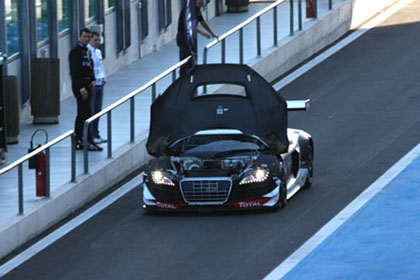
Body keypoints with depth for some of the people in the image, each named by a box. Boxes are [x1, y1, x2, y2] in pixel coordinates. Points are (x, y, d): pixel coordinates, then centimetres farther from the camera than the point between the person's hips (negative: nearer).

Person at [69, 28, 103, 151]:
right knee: (86, 114, -11)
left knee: (81, 115, 12)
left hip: (86, 85, 10)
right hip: (79, 86, -10)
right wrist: (82, 88, -21)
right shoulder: (75, 52, -13)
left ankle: (78, 142, 16)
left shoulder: (86, 51, 15)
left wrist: (92, 80, 9)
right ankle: (89, 142, -11)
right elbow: (75, 72, -18)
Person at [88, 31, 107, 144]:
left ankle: (96, 135, 19)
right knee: (90, 111, -5)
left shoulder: (98, 52, 15)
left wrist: (103, 78, 11)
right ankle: (90, 136, -2)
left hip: (99, 84, 9)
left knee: (97, 110, 12)